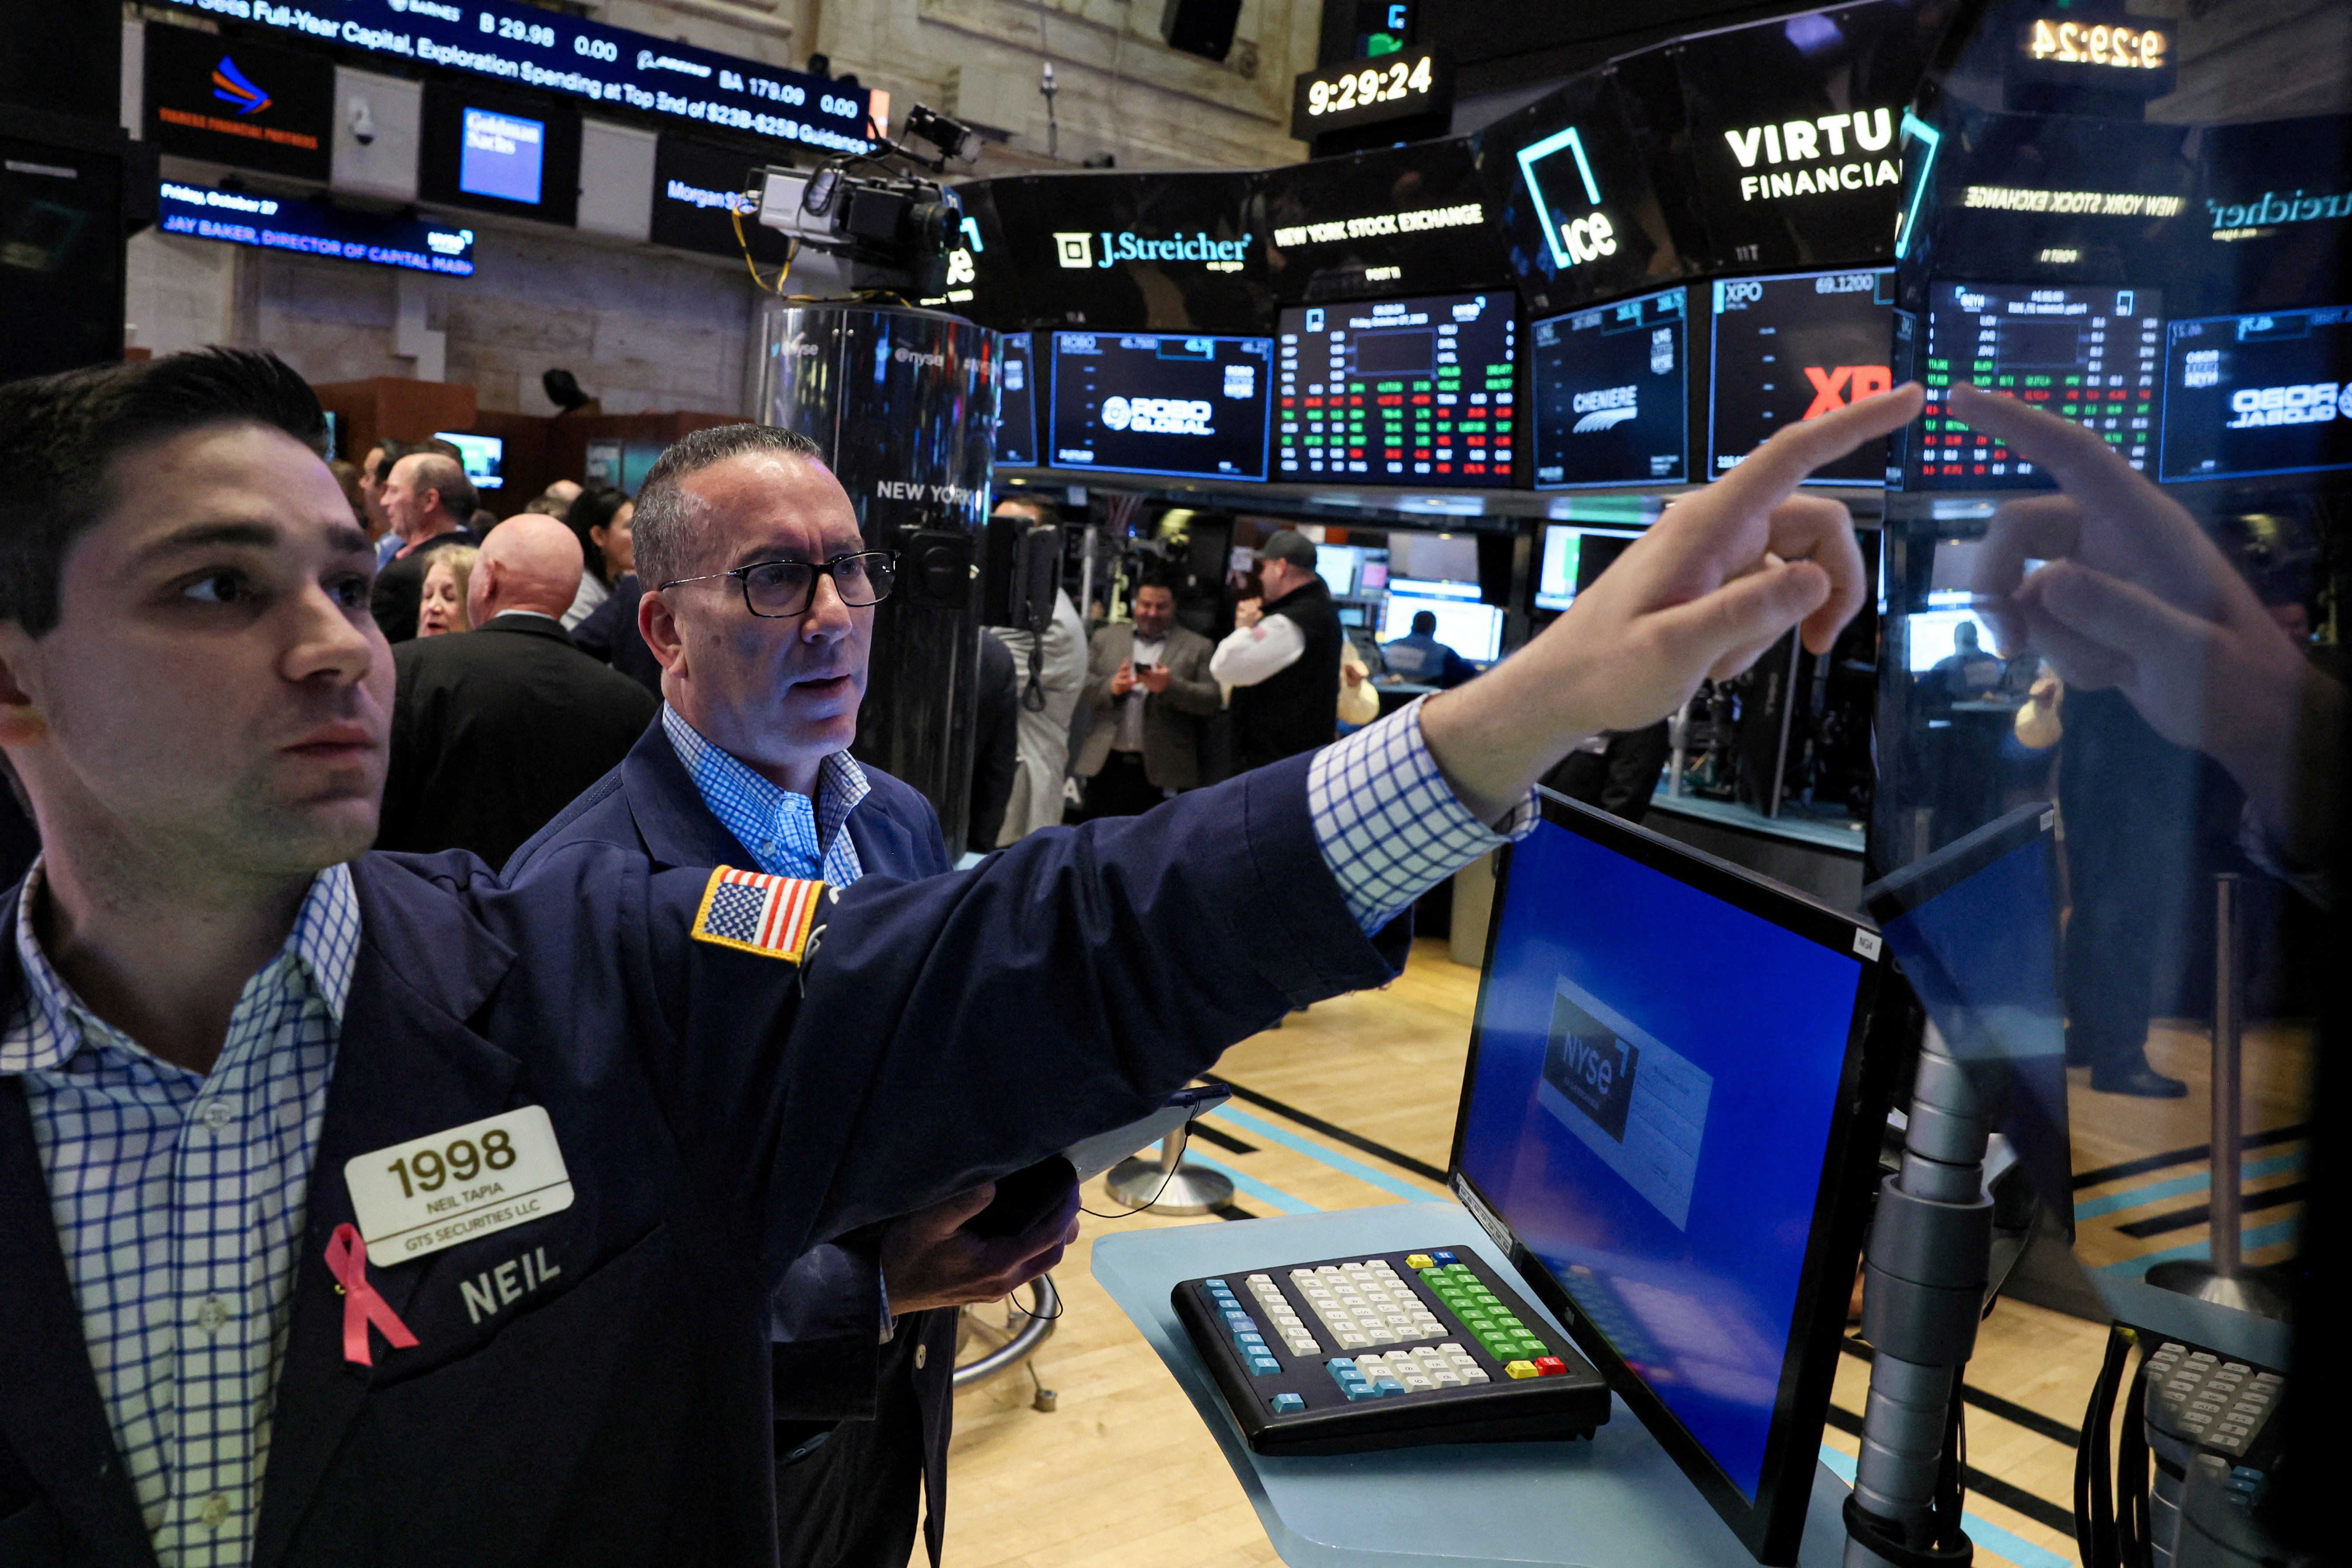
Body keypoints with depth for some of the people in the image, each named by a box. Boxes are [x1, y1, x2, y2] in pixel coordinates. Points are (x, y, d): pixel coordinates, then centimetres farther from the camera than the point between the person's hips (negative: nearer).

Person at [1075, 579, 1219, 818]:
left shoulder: (1198, 647, 8)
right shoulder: (1106, 637, 16)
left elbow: (1212, 701, -2)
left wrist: (1170, 686, -17)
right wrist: (1111, 687, -11)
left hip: (1160, 772, -2)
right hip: (1106, 764, 3)